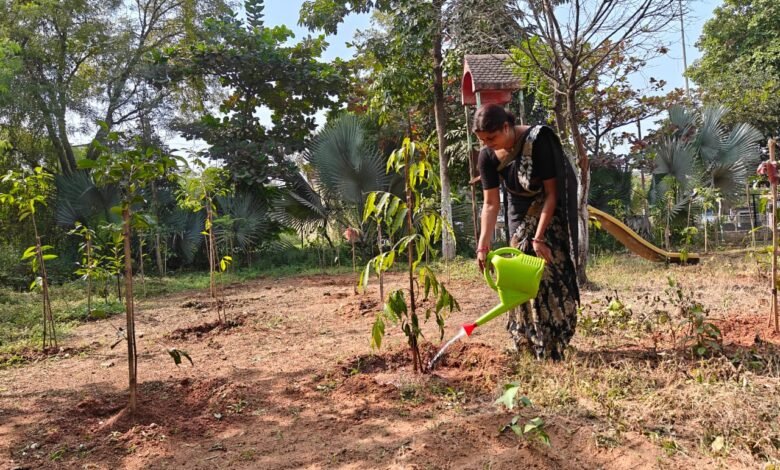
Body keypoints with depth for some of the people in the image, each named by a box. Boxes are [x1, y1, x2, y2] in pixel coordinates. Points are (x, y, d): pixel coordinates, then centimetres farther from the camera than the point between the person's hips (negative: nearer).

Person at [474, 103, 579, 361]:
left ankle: (552, 350, 1)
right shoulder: (487, 156, -13)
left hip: (550, 214, -4)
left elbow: (551, 192, -24)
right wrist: (483, 245, -18)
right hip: (521, 215, 5)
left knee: (549, 276, -9)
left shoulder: (538, 140, -26)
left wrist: (539, 237, -27)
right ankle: (527, 345, 16)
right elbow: (491, 203, -11)